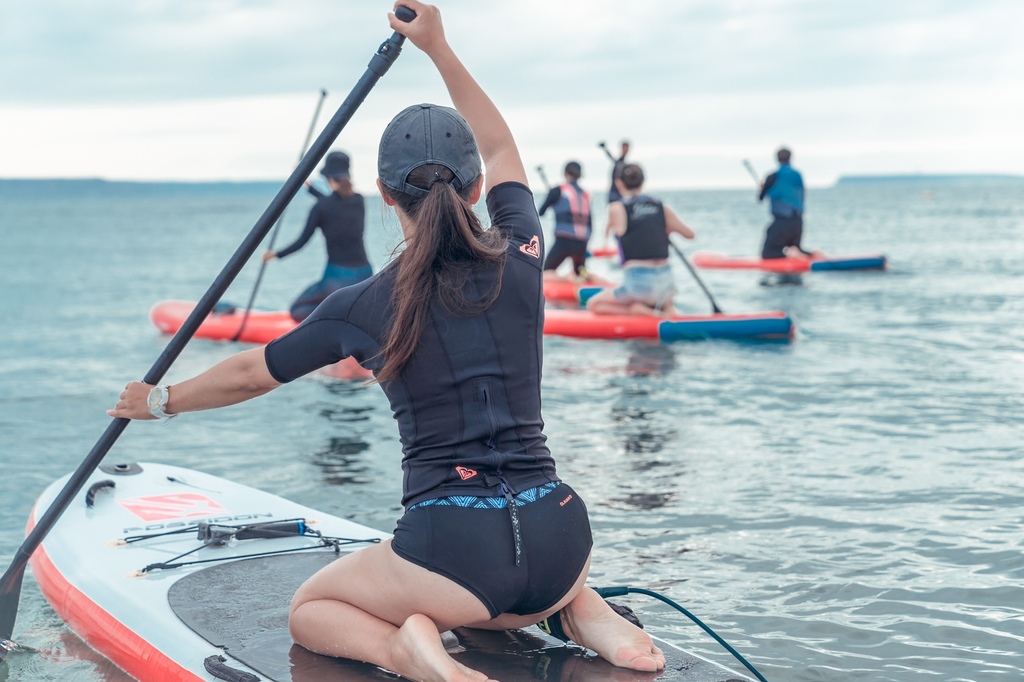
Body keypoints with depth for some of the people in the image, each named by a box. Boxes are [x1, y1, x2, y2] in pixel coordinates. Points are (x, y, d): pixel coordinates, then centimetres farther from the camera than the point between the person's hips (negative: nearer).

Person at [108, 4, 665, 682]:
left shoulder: (364, 307, -3)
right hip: (560, 536, 4)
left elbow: (249, 374, 13)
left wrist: (161, 401, 31)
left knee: (310, 611, 21)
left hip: (454, 543, -4)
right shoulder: (520, 259, 2)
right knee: (497, 597, 40)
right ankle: (582, 611, 9)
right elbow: (501, 148, 23)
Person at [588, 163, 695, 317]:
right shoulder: (662, 208, 7)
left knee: (593, 304, 16)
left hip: (638, 283, -5)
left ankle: (643, 311, -7)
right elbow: (690, 234, 17)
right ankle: (666, 307, 2)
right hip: (665, 280, 5)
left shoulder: (616, 208, -3)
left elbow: (607, 234, 17)